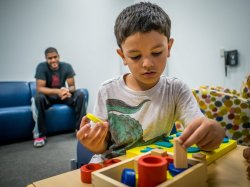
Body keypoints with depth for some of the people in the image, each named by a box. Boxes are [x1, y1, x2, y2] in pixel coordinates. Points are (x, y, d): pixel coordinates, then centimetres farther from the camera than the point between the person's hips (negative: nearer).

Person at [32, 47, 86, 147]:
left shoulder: (67, 66, -12)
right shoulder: (41, 67, -18)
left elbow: (72, 86, -14)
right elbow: (39, 88, -25)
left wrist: (67, 90, -40)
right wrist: (57, 91, -42)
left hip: (63, 95, 2)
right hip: (48, 96, -2)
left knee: (80, 95, -24)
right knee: (38, 97, -35)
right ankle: (40, 134, -24)